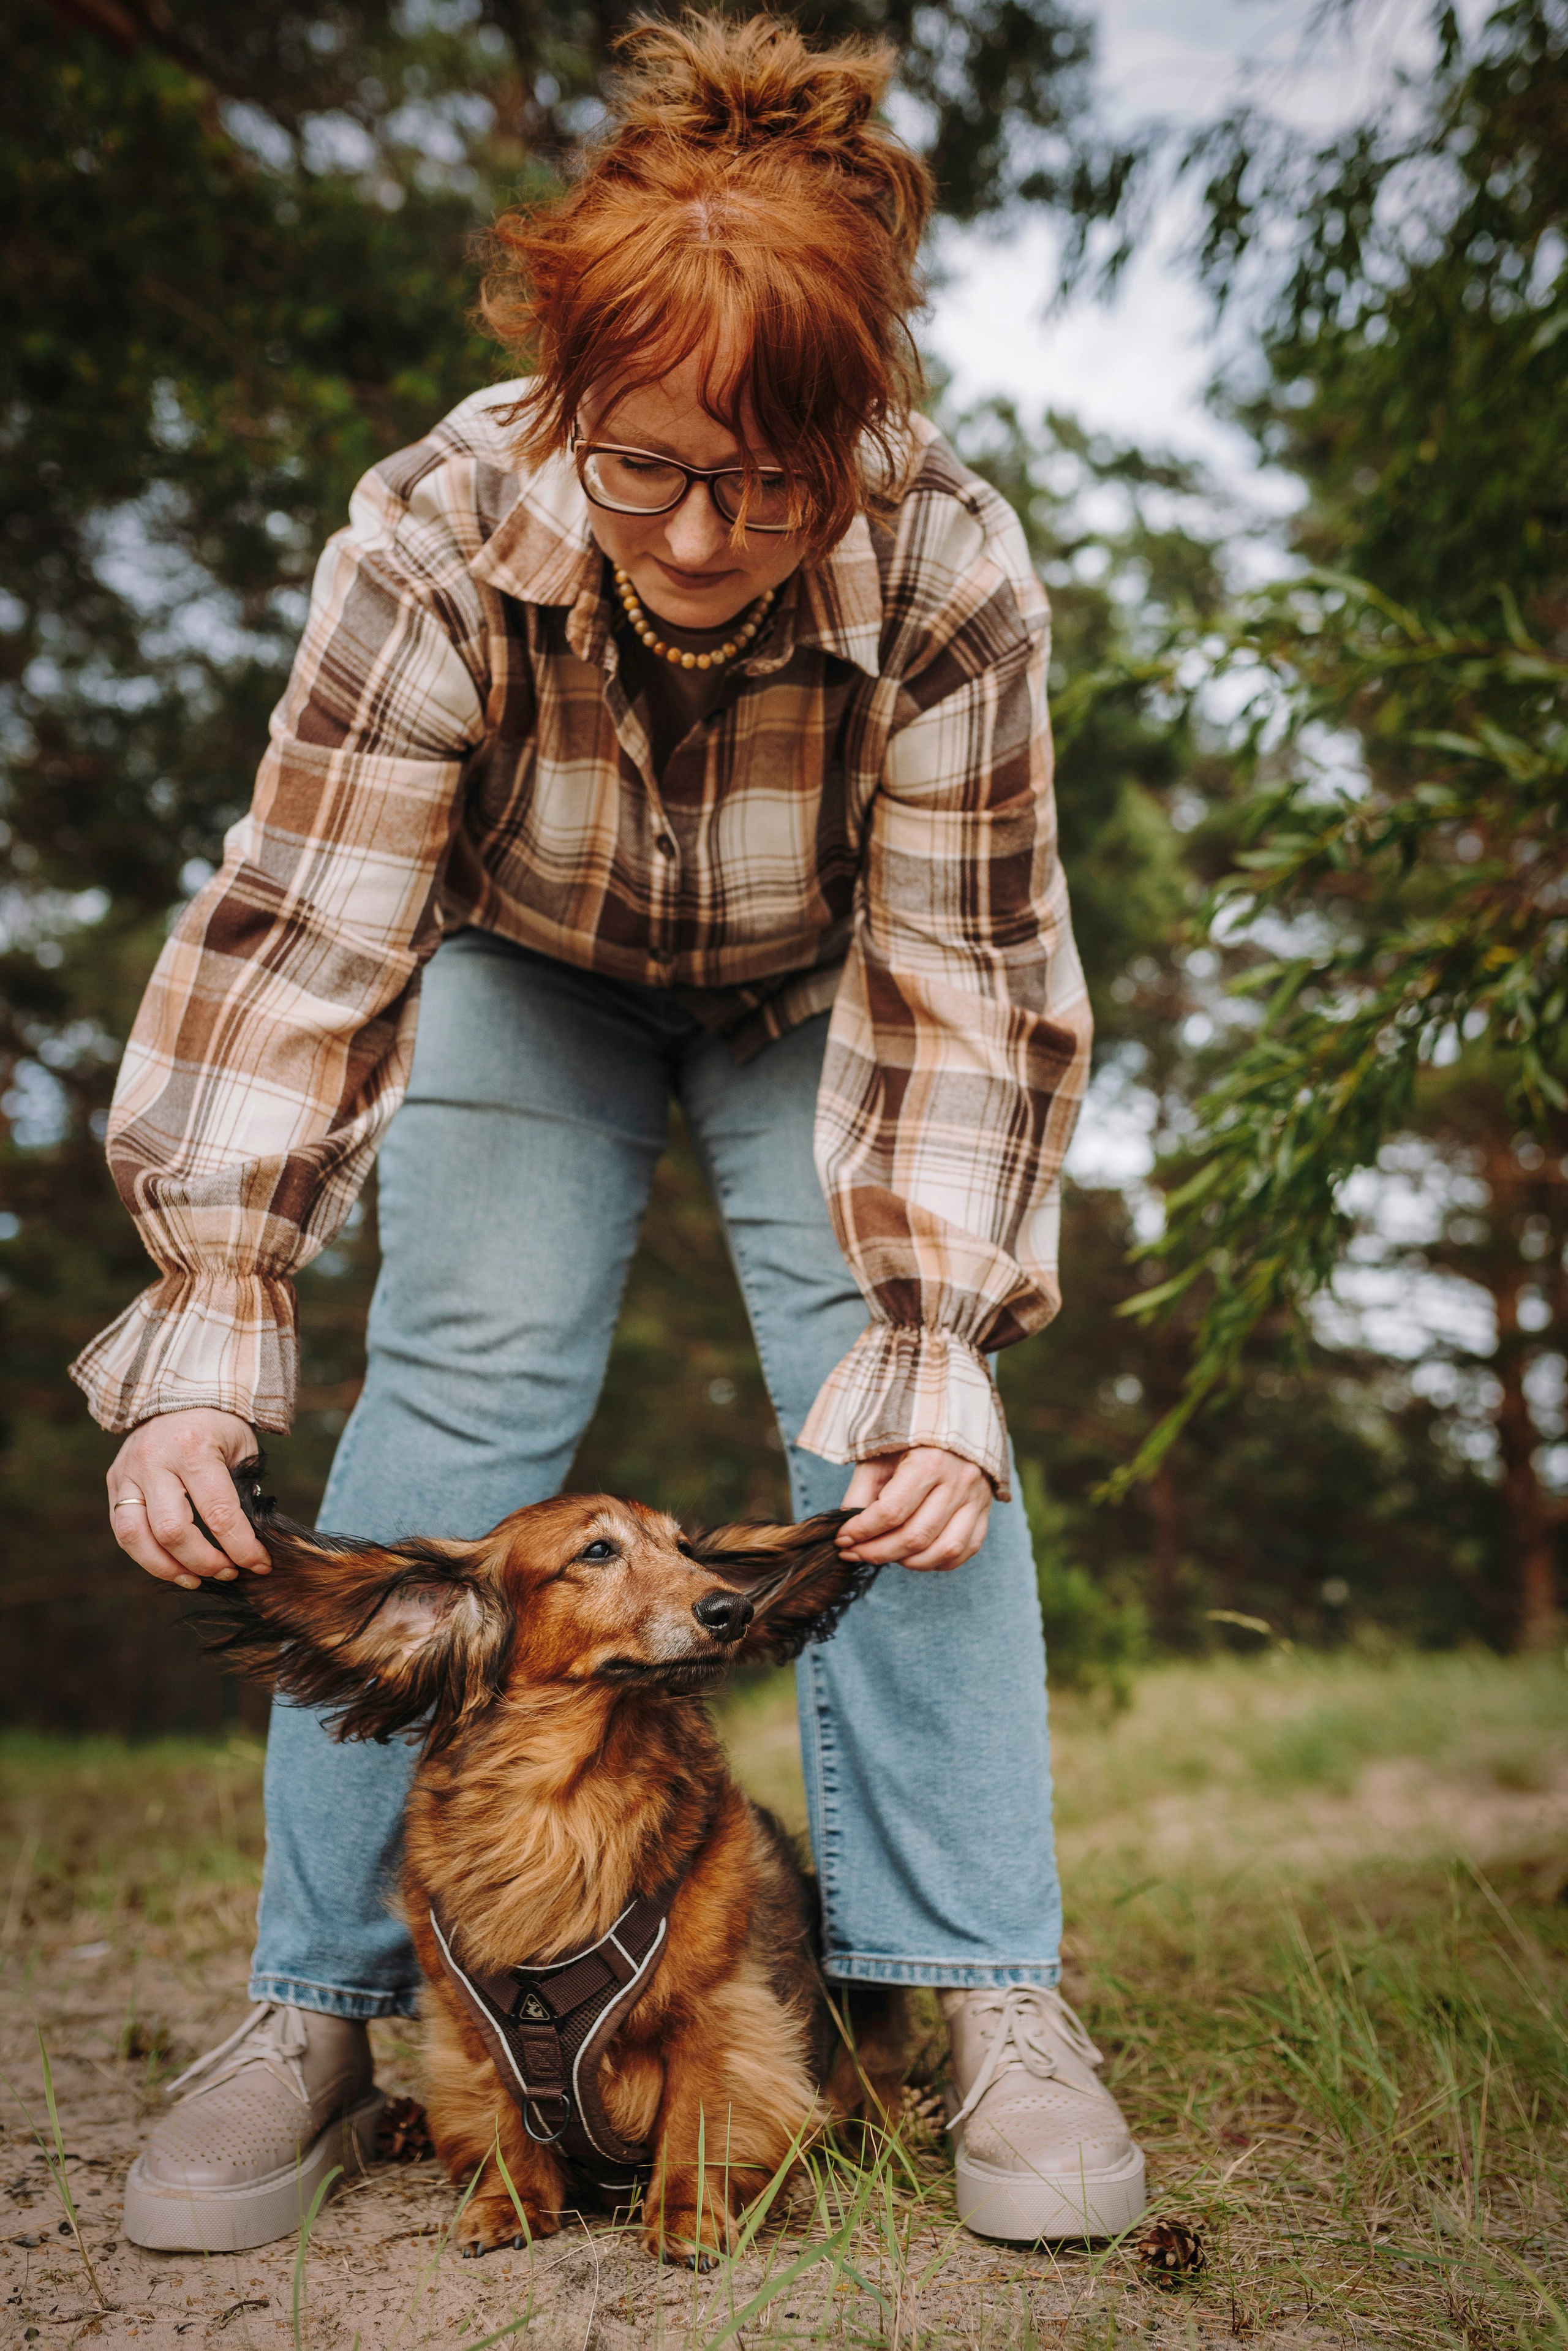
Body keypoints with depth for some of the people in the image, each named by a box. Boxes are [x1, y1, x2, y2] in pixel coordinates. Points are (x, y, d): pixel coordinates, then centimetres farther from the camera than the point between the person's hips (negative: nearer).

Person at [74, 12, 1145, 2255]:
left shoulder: (949, 570, -32)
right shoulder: (436, 541, -32)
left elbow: (963, 990, -27)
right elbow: (297, 938, -32)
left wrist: (934, 1348, -35)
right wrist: (206, 1331, -39)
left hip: (817, 987, 0)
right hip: (526, 970, 0)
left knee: (902, 1410, -16)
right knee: (455, 1393, -14)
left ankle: (981, 1984, -5)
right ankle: (320, 1997, -4)